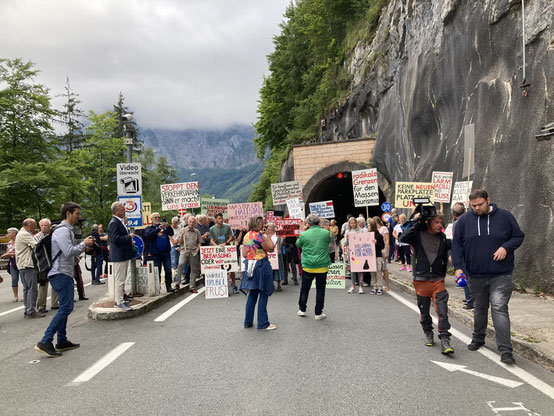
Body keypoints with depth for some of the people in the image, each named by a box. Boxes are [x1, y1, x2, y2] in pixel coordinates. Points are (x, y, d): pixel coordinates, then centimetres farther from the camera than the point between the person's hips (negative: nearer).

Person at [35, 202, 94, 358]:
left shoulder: (67, 230, 20)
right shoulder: (62, 230, -13)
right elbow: (69, 252, -23)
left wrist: (84, 246, 10)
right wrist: (84, 244, -10)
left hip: (64, 274, 11)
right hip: (61, 274, -11)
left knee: (65, 307, 14)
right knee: (66, 307, -14)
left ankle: (62, 341, 21)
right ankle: (45, 342, -12)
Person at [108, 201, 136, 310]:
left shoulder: (120, 222, 16)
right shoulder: (114, 223, -17)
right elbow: (115, 239, -24)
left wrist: (129, 241, 13)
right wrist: (129, 237, -16)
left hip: (123, 255, 11)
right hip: (119, 256, -11)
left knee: (120, 279, 17)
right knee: (120, 280, -4)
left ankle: (118, 299, 27)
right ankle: (119, 302, 2)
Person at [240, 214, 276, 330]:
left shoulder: (246, 236, 9)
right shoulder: (258, 236, -16)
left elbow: (244, 254, 12)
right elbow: (271, 248, -11)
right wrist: (267, 237, 0)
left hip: (249, 266, 8)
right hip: (261, 265, -8)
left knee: (252, 294, 15)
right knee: (263, 295, 1)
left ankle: (248, 322, 21)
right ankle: (263, 323, 5)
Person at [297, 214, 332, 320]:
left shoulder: (304, 234, -8)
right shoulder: (326, 233, -5)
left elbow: (298, 244, 11)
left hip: (308, 266, 0)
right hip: (322, 266, 0)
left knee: (304, 288, 16)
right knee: (320, 289, 8)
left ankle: (302, 310, 28)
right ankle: (318, 313, 13)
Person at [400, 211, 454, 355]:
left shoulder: (442, 237, 5)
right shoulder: (418, 234, -5)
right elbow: (403, 238, -23)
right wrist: (415, 223, -22)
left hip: (438, 280, 1)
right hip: (421, 280, -1)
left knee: (442, 311, -8)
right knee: (424, 312, 13)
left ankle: (445, 341, -4)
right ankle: (428, 334, 34)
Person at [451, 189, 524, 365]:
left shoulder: (504, 216, -2)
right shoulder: (464, 220, 0)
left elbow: (519, 236, 7)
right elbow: (456, 245, 3)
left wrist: (506, 247, -13)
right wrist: (458, 266, -7)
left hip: (501, 276, -2)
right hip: (475, 276, 2)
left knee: (499, 309, -11)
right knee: (480, 308, 17)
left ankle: (505, 350, -7)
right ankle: (478, 339, 35)